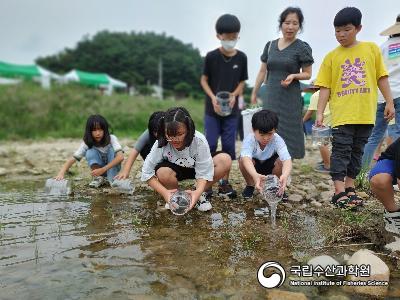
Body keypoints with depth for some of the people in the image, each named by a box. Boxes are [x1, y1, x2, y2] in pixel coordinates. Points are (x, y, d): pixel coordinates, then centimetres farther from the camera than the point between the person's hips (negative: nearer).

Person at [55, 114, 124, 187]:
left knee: (111, 149, -29)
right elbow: (72, 159, -25)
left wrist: (103, 169, -46)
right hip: (98, 168, 1)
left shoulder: (111, 138, -23)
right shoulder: (87, 143, -17)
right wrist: (61, 173, -44)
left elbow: (120, 157, -37)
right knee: (90, 152, -26)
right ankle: (99, 178, -17)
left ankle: (112, 179, -27)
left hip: (113, 168, -1)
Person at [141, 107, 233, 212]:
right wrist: (165, 193, -36)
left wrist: (198, 192, -48)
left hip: (196, 168, 1)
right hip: (175, 170, 0)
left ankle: (201, 194, -7)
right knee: (163, 173, -36)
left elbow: (204, 173, -29)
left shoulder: (199, 141, -32)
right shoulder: (161, 144, -29)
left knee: (225, 160, -25)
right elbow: (147, 173, -25)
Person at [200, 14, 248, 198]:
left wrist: (234, 95, -11)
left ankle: (225, 183, 15)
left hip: (231, 110, 2)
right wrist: (213, 98, -14)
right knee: (211, 145, -2)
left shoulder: (241, 57, 1)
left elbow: (242, 82, 8)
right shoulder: (211, 56, -4)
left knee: (229, 146, 4)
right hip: (212, 109, -2)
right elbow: (204, 80, 1)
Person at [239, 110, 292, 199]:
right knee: (242, 160, -33)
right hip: (253, 168, 0)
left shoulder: (278, 140, -29)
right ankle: (250, 185, -3)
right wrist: (255, 175, -72)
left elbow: (287, 159, -43)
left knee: (281, 161, -31)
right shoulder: (249, 140, -32)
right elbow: (246, 158, -51)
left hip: (270, 166, 1)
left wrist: (285, 175, -66)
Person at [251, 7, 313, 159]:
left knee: (287, 133, -3)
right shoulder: (270, 45, 10)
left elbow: (307, 74, 2)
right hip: (271, 97, 4)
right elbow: (262, 71, 15)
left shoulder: (302, 48, -2)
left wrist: (294, 76, -18)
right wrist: (254, 93, 15)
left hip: (290, 98, -3)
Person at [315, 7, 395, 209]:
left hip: (366, 114, 2)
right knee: (341, 152, -4)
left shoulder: (371, 49, 7)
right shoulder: (331, 56, 3)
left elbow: (381, 77, 10)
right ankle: (339, 192, -3)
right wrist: (320, 113, -6)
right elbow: (325, 87, 1)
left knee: (357, 152, 11)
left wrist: (389, 102, 5)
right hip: (342, 114, -2)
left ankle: (349, 188, 22)